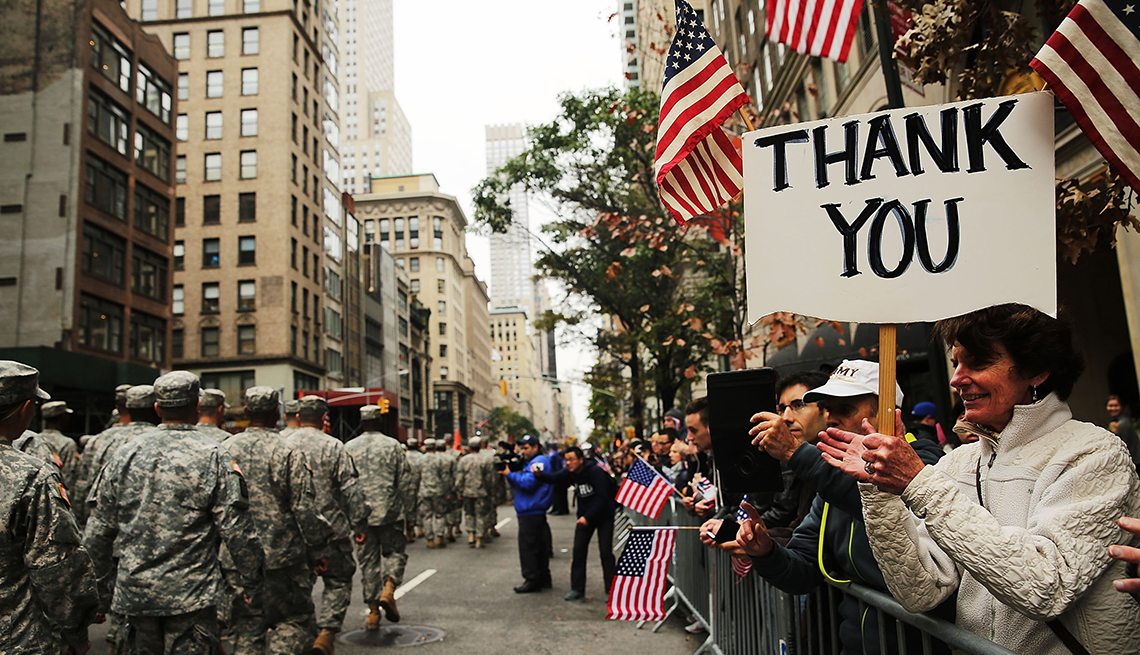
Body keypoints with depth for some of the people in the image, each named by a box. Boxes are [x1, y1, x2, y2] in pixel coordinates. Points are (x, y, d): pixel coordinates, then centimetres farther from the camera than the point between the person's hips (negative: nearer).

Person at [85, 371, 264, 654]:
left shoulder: (125, 454, 3)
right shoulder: (213, 456, -9)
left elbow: (98, 532, 6)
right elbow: (237, 530, -13)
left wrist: (103, 589, 18)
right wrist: (250, 582, 0)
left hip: (134, 591, 4)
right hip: (192, 595, -4)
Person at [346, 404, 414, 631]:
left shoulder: (349, 448, 2)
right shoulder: (393, 445, -2)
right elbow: (405, 480, -3)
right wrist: (404, 508, 8)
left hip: (361, 515, 2)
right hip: (389, 512, -1)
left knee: (368, 561, 9)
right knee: (395, 552, 13)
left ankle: (373, 612, 11)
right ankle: (388, 590, -10)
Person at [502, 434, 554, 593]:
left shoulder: (539, 461, -12)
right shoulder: (529, 462, 21)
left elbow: (529, 483, -22)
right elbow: (518, 484, 19)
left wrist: (510, 474, -14)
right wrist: (509, 473, 2)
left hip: (531, 512, -11)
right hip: (532, 512, 11)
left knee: (527, 546, -8)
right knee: (538, 546, 14)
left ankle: (532, 580, -3)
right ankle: (544, 579, 22)